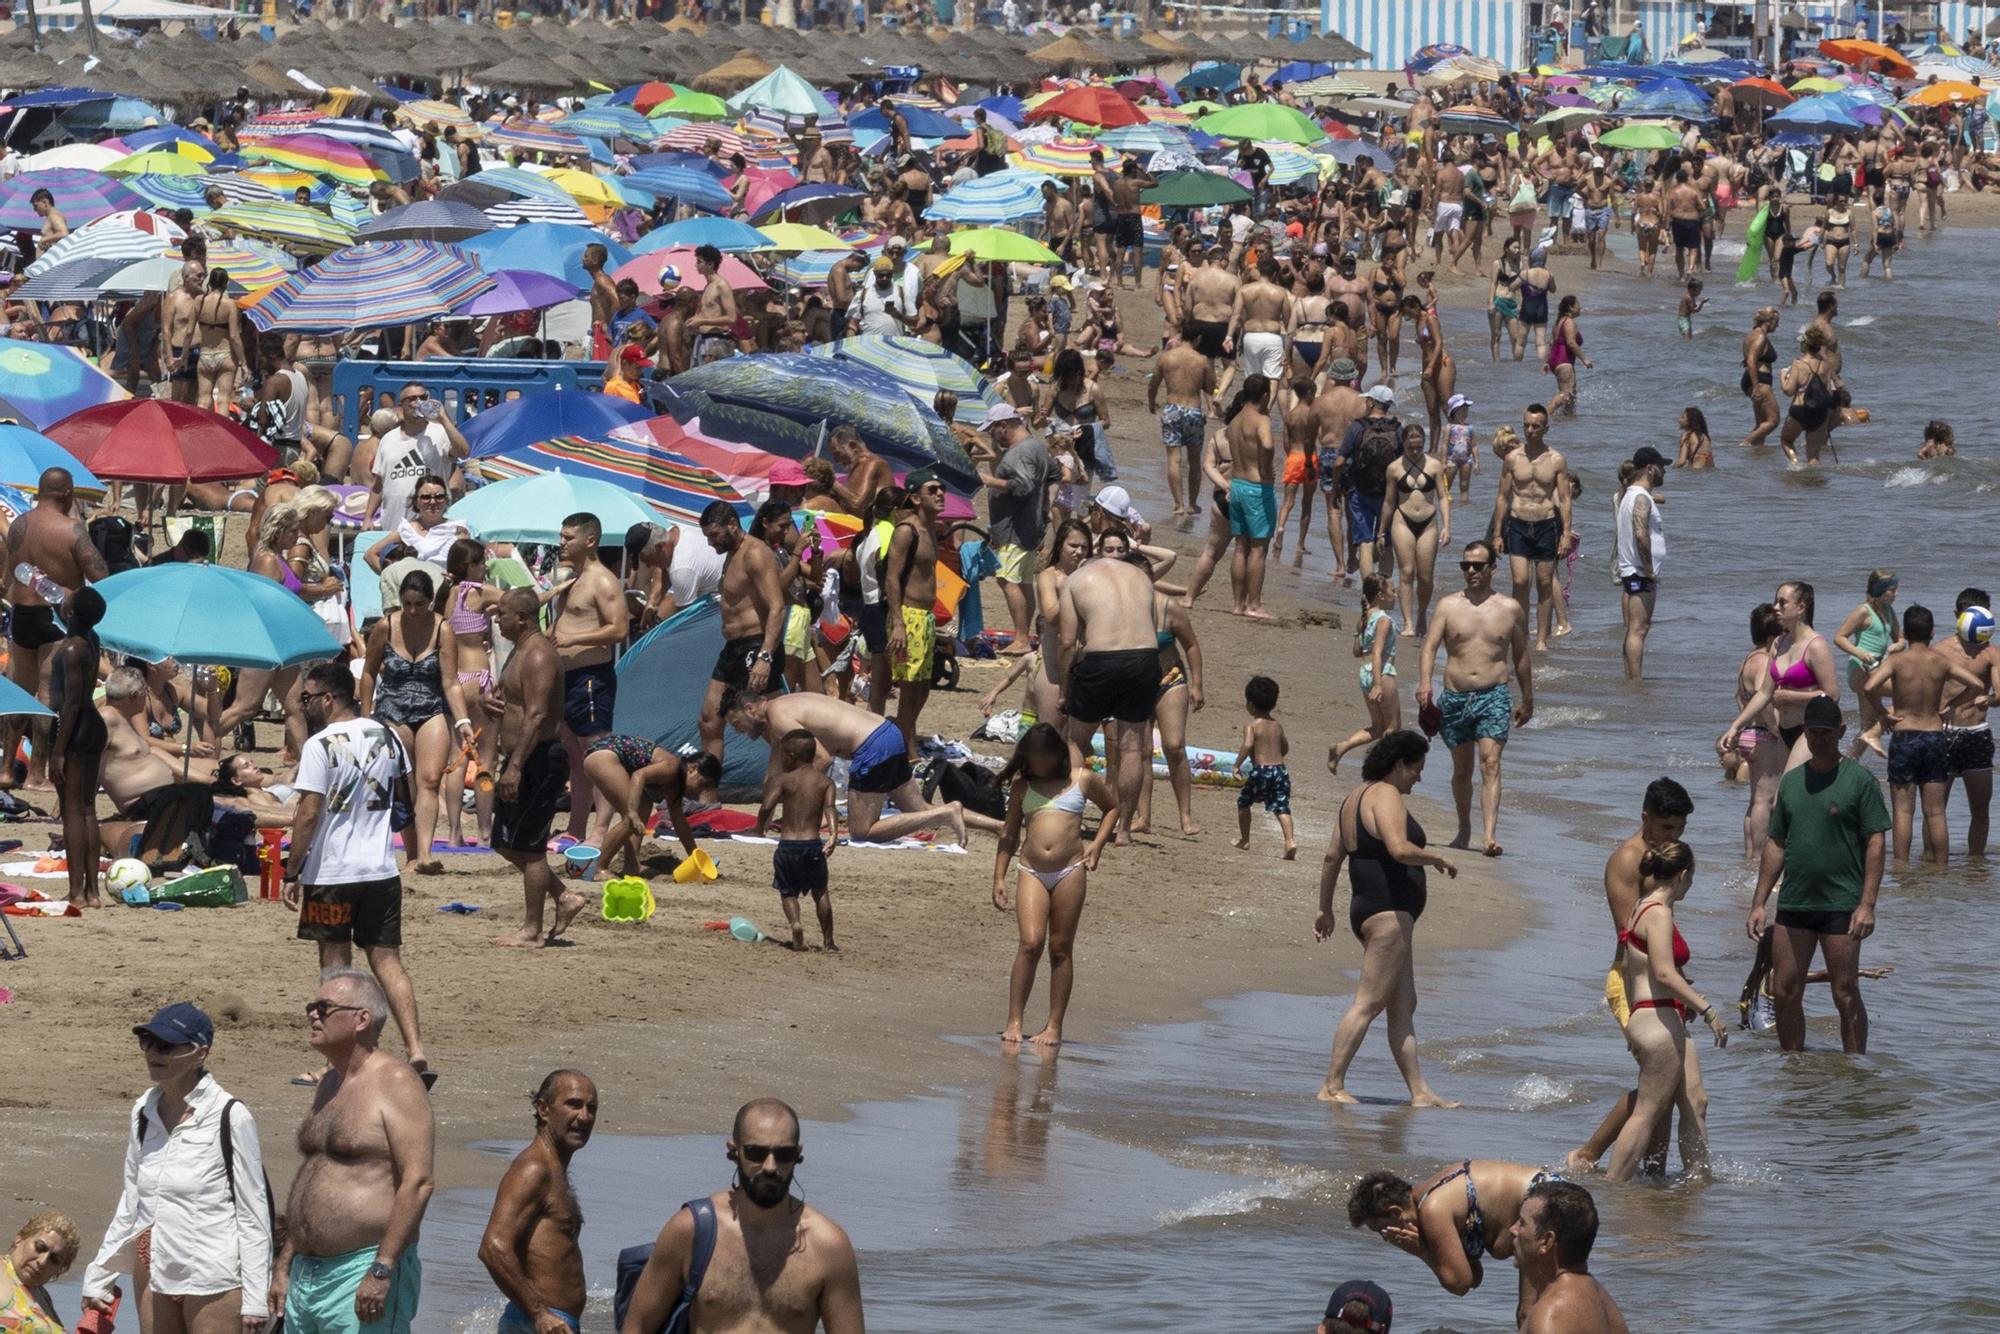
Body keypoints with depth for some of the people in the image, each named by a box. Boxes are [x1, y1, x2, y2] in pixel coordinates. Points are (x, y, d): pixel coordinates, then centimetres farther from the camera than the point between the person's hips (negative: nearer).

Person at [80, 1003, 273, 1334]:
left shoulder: (229, 1117, -9)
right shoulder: (145, 1113, 10)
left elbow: (253, 1213, -7)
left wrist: (255, 1298, -10)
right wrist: (97, 1277, 19)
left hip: (214, 1279, -7)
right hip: (153, 1275, 7)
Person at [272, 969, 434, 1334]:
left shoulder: (395, 1083, -10)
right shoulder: (330, 1085, 18)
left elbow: (419, 1182, -17)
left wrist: (382, 1271, -22)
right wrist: (284, 1264, 21)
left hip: (365, 1276, -9)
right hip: (307, 1274, 9)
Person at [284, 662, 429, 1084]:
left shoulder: (321, 746, -14)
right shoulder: (386, 736, 7)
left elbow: (309, 814, -16)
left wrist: (291, 873, -10)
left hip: (331, 873, -5)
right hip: (382, 870, 5)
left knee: (335, 963, 3)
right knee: (387, 959, 7)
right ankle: (415, 1049, -5)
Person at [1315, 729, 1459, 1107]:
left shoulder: (1356, 797, 17)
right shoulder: (1386, 795, -12)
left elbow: (1332, 856, 20)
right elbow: (1399, 848, -27)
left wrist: (1325, 908, 25)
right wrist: (1437, 860, -11)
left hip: (1366, 909, 11)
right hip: (1389, 910, -11)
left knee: (1403, 1006, 10)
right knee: (1368, 1003, -10)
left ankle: (1420, 1093, 10)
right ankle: (1332, 1087, -11)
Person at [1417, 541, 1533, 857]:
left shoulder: (1510, 609, 6)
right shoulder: (1448, 606, 5)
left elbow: (1521, 656, 15)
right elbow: (1430, 647, -4)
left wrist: (1527, 700, 19)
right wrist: (1424, 683, -20)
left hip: (1494, 697, -2)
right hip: (1455, 697, 2)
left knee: (1490, 764, -17)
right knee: (1462, 768, 13)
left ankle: (1490, 835, -26)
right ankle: (1464, 829, 32)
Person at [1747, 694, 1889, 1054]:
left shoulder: (1859, 780, -3)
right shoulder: (1791, 782, 13)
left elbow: (1875, 843, -7)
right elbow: (1776, 845, 17)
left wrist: (1867, 905, -15)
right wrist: (1759, 903, 12)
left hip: (1840, 905, -6)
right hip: (1793, 903, 6)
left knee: (1846, 996, -2)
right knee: (1784, 994, 6)